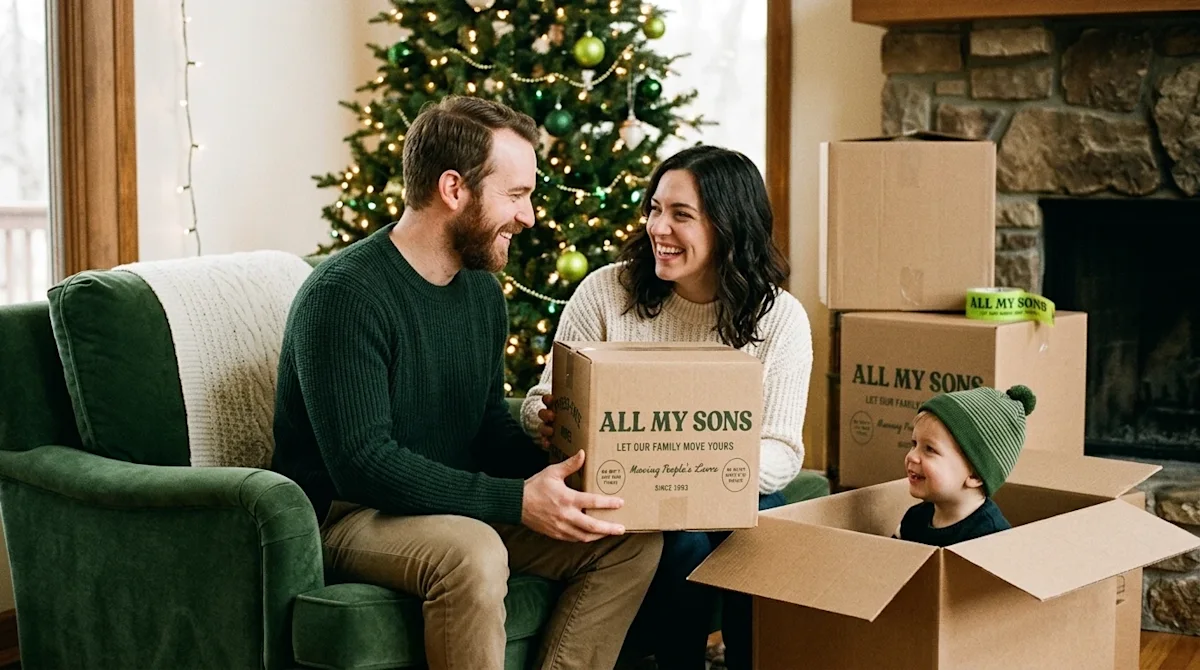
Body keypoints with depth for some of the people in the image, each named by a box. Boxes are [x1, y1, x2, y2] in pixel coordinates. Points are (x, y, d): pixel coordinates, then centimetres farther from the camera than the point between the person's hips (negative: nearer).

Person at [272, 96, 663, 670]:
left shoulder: (482, 289, 7)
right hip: (346, 514, -8)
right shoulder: (344, 296, -20)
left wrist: (553, 480, -7)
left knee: (631, 537, -7)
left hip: (455, 506, 8)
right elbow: (362, 464, -27)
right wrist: (516, 501, -30)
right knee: (471, 553, -38)